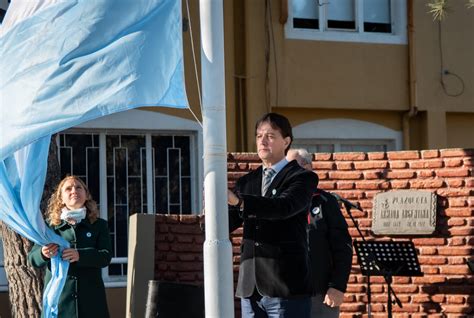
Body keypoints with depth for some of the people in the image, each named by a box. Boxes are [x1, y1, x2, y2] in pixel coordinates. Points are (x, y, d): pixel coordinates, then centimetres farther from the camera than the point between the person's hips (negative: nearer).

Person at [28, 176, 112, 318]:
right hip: (57, 297, -1)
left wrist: (80, 255, -21)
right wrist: (44, 254, -21)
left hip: (91, 299, 1)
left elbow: (106, 256, -2)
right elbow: (33, 258, 4)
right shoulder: (50, 226, 9)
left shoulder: (99, 225, 11)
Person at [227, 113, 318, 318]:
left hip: (287, 286, -5)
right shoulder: (246, 182, 16)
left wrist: (238, 201, -34)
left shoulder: (302, 178, -1)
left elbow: (284, 207, -20)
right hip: (251, 287, 5)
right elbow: (227, 223, 9)